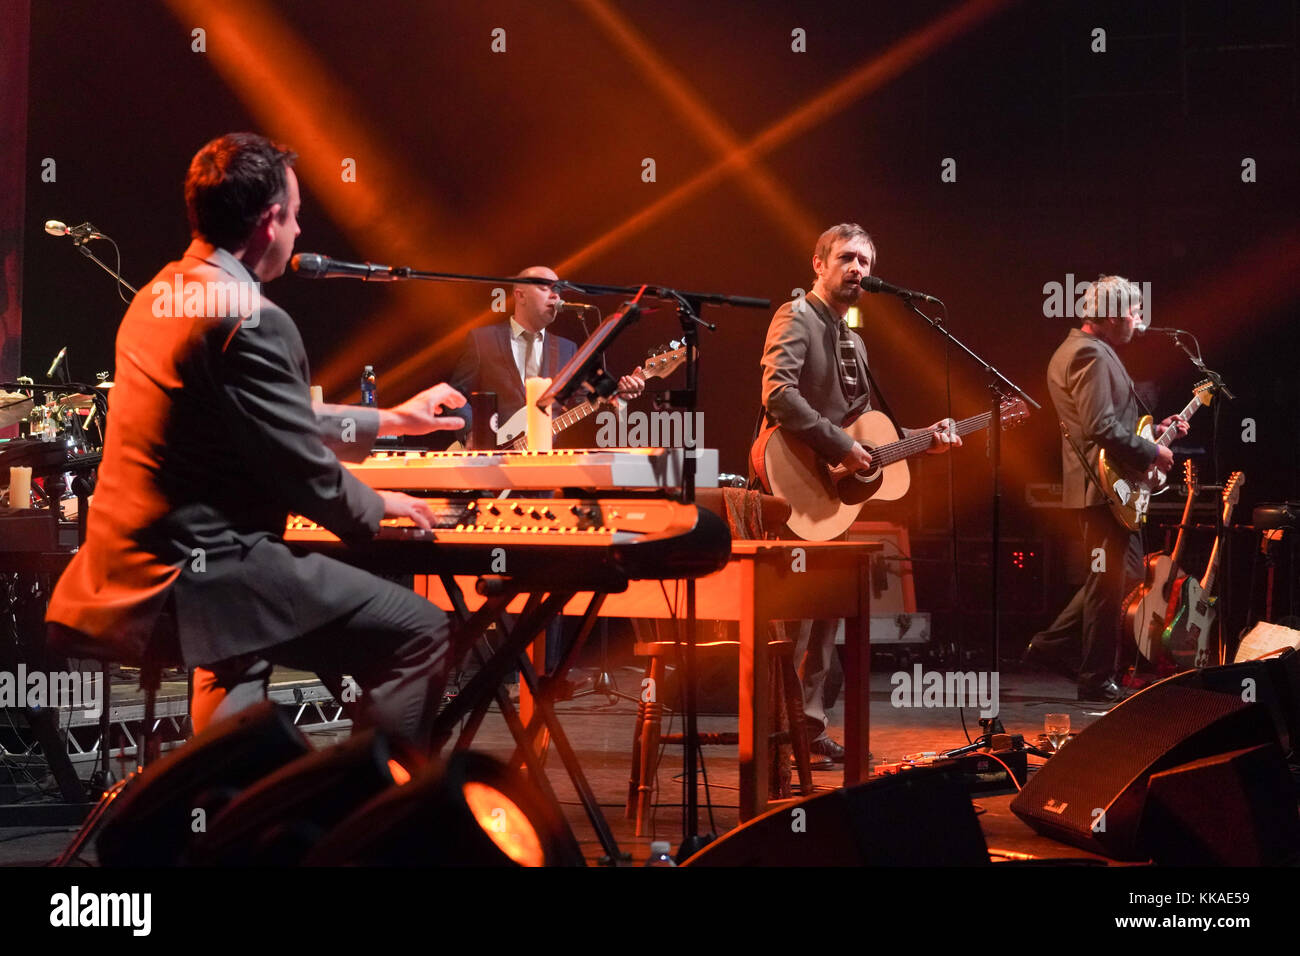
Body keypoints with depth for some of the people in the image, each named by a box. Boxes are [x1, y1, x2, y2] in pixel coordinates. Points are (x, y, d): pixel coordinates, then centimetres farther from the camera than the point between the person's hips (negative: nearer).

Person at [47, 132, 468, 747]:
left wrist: (391, 419, 30)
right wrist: (378, 507, 5)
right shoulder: (247, 320, -19)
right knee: (420, 634, -7)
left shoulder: (162, 295, 13)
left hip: (134, 572, 11)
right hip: (197, 574, -10)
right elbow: (305, 471, -15)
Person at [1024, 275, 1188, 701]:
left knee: (1123, 571, 18)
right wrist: (1152, 452, -15)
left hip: (1099, 484, 11)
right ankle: (1097, 680, 5)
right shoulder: (1092, 355, -17)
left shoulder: (1073, 350, 17)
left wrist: (1153, 429, 18)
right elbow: (1101, 429, -26)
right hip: (1106, 485, -11)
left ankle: (1053, 645, 20)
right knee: (1110, 582, -3)